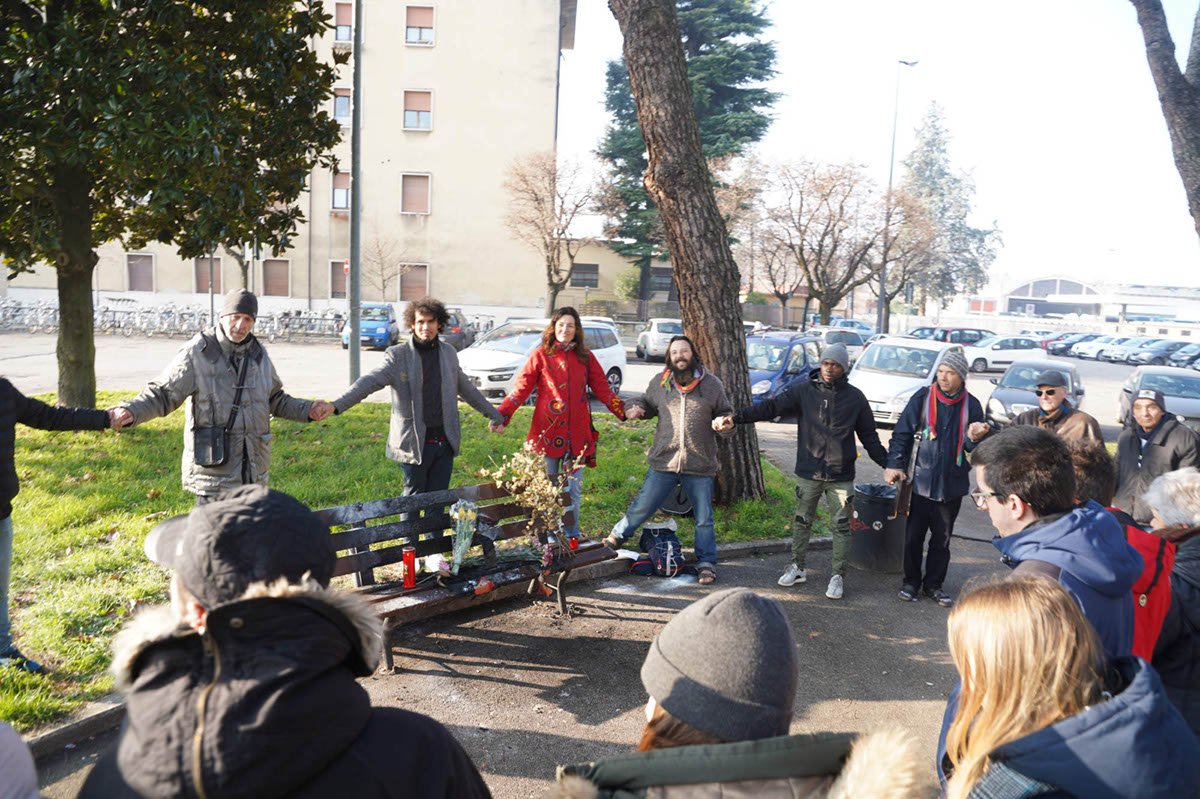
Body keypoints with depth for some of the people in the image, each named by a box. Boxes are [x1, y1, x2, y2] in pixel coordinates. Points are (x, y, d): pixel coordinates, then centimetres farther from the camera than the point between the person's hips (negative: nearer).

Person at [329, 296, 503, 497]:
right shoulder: (397, 355, -6)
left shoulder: (449, 353, 7)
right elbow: (370, 382, -19)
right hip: (415, 443, -3)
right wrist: (336, 406, -34)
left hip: (445, 441, 4)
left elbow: (467, 388, 19)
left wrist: (495, 414, 24)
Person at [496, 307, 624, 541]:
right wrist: (502, 415, -15)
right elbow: (521, 388, -4)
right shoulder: (541, 355, 2)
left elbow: (602, 390, 6)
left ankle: (572, 536, 22)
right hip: (547, 432, -2)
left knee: (573, 489, 9)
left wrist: (623, 411, -8)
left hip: (577, 433, 2)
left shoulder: (585, 358, 9)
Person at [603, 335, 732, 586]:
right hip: (663, 462, 1)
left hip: (700, 466, 0)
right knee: (641, 508, 7)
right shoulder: (659, 382, 4)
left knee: (704, 519, 9)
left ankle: (706, 564, 25)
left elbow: (725, 413, 11)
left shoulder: (711, 384, 1)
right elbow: (647, 403, 20)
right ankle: (615, 538, 31)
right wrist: (633, 408, -1)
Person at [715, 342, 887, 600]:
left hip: (841, 477, 0)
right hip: (808, 473, 1)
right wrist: (737, 417, -20)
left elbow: (869, 436, 7)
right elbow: (771, 407, -9)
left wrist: (888, 464, 2)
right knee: (802, 521, 11)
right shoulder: (804, 390, -2)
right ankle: (797, 567, 27)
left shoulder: (855, 397, 0)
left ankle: (838, 575, 18)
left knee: (841, 526, 5)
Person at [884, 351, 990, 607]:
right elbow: (902, 433, -4)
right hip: (920, 481, -2)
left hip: (952, 484, 2)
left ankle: (933, 584, 25)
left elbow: (975, 448, 6)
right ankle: (911, 582, 21)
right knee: (913, 536, 6)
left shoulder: (971, 405, 2)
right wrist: (894, 464, -14)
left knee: (942, 538, 12)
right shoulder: (922, 398, -4)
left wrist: (975, 438, -17)